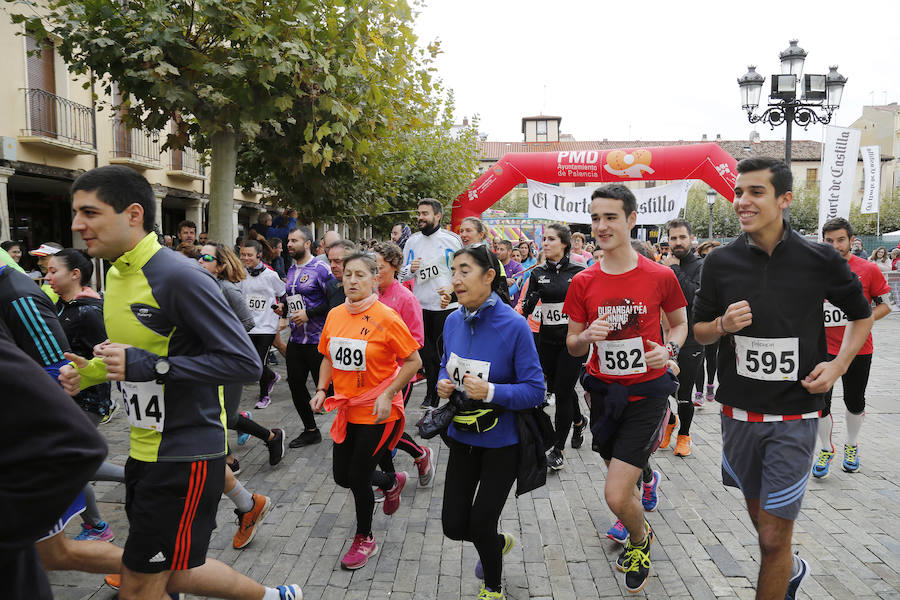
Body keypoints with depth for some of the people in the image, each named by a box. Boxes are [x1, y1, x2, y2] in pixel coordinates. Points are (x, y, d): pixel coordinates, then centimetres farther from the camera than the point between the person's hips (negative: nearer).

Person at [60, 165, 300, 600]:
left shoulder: (178, 277, -20)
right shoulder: (117, 274, 9)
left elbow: (245, 362, -24)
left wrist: (148, 365, -27)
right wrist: (88, 372, 4)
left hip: (186, 454, -9)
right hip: (146, 448, 9)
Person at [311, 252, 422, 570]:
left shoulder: (385, 317, -17)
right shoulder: (335, 315, 1)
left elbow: (413, 361, -14)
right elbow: (329, 357, 14)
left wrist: (387, 395, -20)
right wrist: (321, 390, 1)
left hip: (378, 413, -6)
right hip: (347, 410, 6)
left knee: (358, 477, 2)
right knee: (342, 476, 14)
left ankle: (364, 539, 29)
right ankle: (392, 482, 44)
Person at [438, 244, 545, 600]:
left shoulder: (513, 326, -21)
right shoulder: (453, 321, -4)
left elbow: (535, 390, -18)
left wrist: (490, 391, -31)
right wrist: (443, 383, -9)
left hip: (501, 442, -5)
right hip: (462, 436, 5)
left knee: (481, 524, 4)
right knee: (453, 525, 10)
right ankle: (498, 543, 45)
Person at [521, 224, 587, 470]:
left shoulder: (578, 271, -4)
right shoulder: (538, 273, 5)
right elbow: (526, 308, 2)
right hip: (548, 339, 4)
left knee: (562, 391, -4)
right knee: (556, 387, 14)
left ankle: (558, 448, 10)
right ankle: (578, 420, 45)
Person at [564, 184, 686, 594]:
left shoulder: (660, 276, -9)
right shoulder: (582, 283, -4)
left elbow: (680, 323, 8)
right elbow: (572, 347, 3)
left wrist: (670, 349, -13)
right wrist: (587, 337, -20)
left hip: (646, 393, -3)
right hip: (603, 391, 3)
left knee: (616, 497, -9)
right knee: (620, 480, 20)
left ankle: (640, 539, 27)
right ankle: (638, 533, 54)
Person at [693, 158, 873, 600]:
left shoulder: (819, 260, -7)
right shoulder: (720, 263, -3)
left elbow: (862, 315, 10)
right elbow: (699, 331, 7)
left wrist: (838, 366, -5)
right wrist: (723, 325, -15)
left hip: (794, 417, -2)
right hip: (738, 413, 3)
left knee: (773, 538, 0)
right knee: (759, 516, 20)